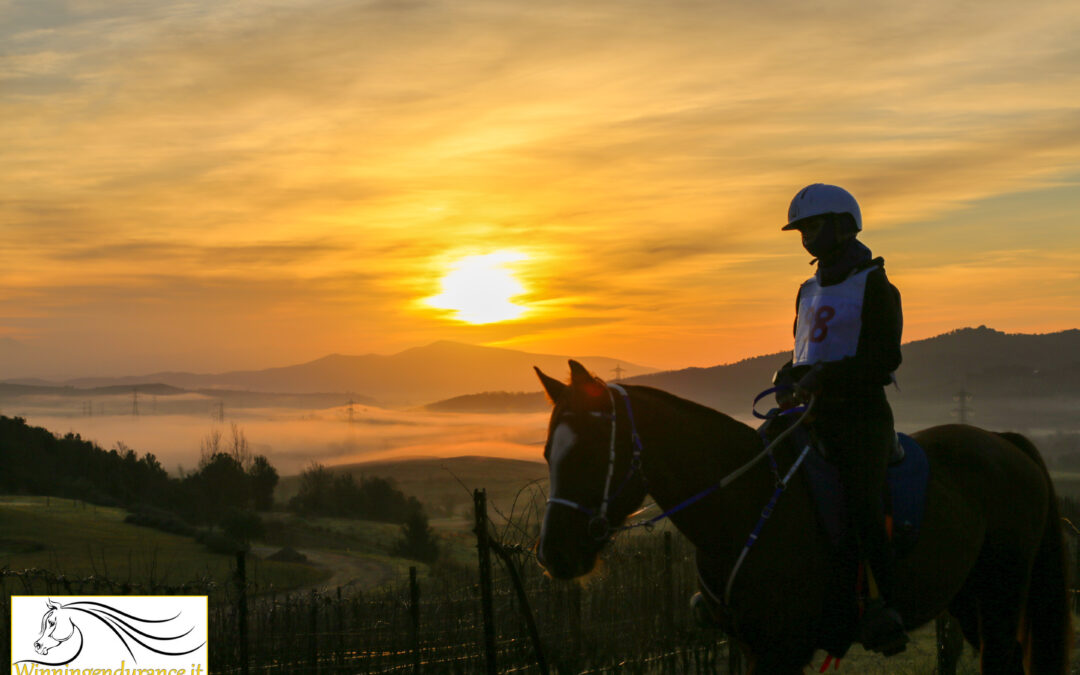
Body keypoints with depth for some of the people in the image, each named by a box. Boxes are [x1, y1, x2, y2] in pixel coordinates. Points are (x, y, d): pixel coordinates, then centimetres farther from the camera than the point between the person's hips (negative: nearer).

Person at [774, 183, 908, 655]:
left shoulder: (874, 287, -5)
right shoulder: (809, 291, 19)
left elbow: (883, 359, -13)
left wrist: (824, 376, -22)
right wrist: (788, 378, 4)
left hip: (860, 413, -8)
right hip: (813, 413, 8)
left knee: (862, 505, -18)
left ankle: (883, 606, -16)